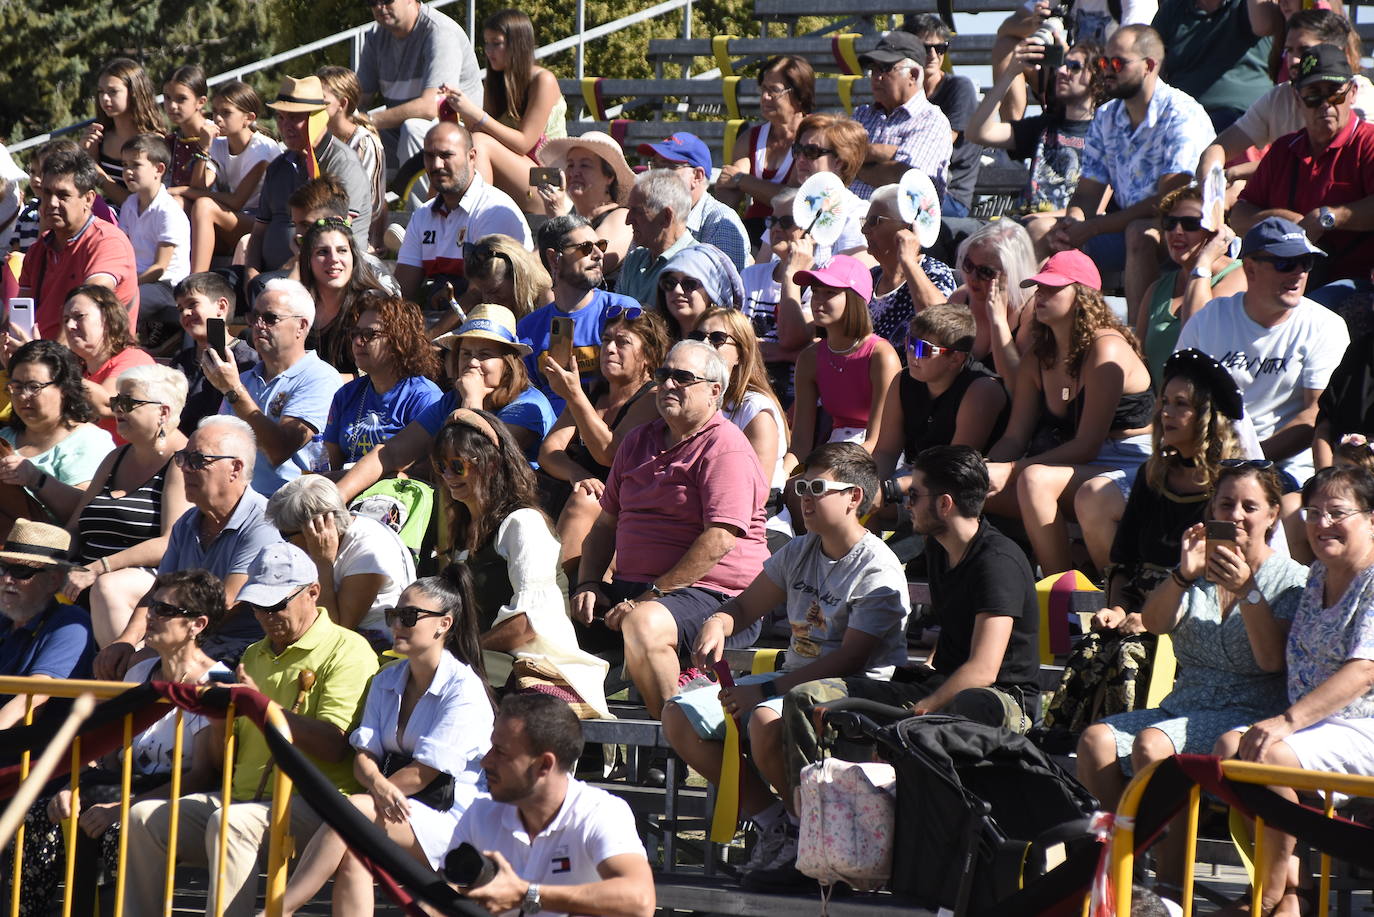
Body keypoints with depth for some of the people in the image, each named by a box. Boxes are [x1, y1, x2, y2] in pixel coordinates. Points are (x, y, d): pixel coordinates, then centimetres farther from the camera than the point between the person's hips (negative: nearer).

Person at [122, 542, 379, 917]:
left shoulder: (347, 651, -3)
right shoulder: (255, 655, 23)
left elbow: (334, 744, -17)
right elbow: (223, 760, 22)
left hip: (312, 805, -8)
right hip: (243, 797, 8)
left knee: (230, 823, -35)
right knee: (144, 818, -8)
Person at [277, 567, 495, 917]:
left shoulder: (464, 689, -7)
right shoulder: (386, 681, 15)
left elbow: (425, 772, -12)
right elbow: (363, 755, 6)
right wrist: (378, 784, -18)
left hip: (447, 819, -6)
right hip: (394, 807, 6)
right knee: (353, 852, -30)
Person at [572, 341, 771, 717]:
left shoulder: (725, 447, -7)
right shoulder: (639, 442, 20)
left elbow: (720, 540, -18)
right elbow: (606, 523, 25)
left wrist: (652, 596, -19)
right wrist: (588, 583, 6)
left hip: (712, 594, -8)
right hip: (630, 588, 8)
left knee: (643, 624, -38)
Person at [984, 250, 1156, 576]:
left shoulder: (1105, 348, -13)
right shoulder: (1037, 361, 12)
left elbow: (1087, 445, -17)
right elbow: (1014, 437, 9)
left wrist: (1011, 470, -20)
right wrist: (988, 467, -14)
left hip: (1127, 469, -7)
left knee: (1035, 479, -35)